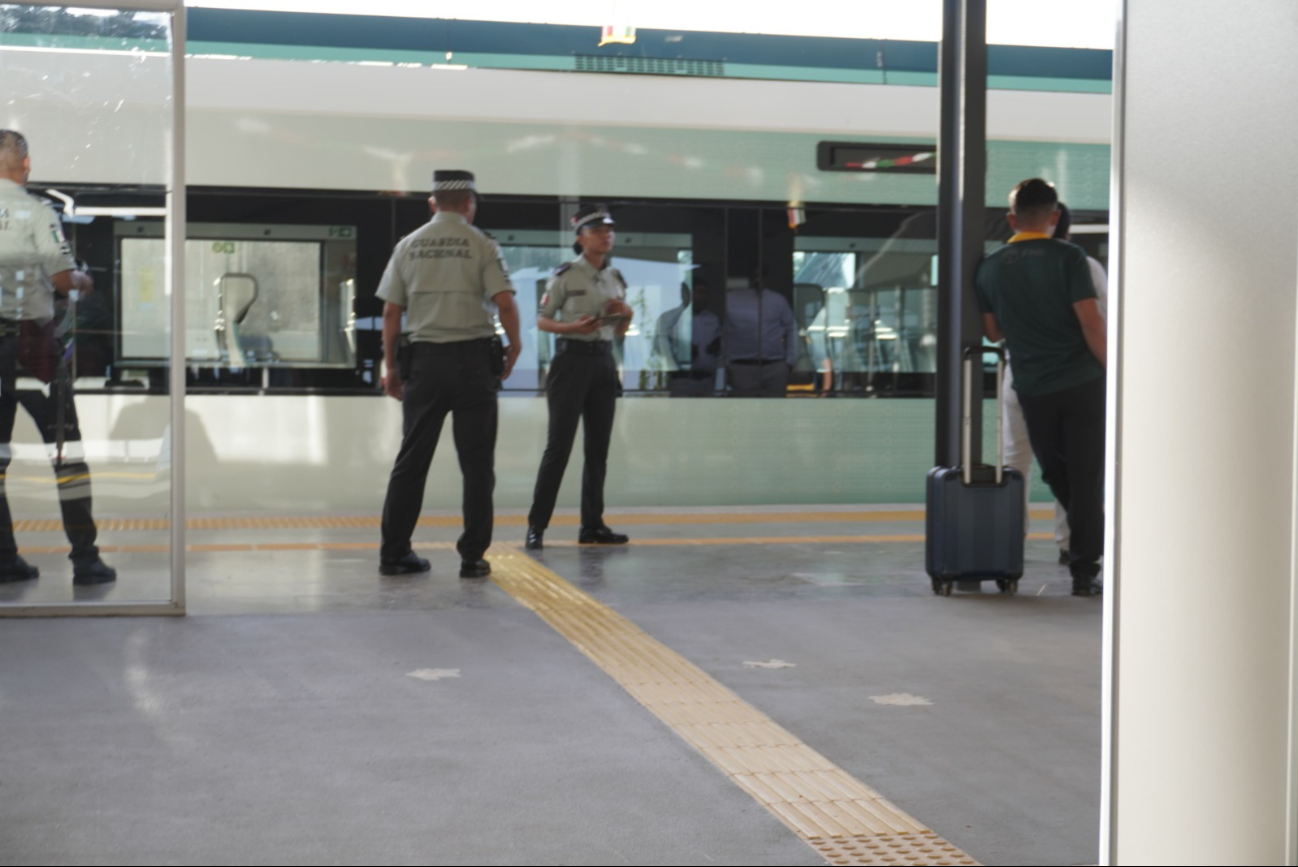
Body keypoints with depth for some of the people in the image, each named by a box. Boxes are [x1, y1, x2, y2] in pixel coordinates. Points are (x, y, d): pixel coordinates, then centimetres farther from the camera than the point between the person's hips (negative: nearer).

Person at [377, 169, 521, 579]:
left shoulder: (408, 245, 8)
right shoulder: (481, 245, -1)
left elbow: (391, 312, 6)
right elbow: (505, 303, -11)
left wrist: (391, 366, 12)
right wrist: (513, 347, 4)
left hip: (422, 359, 3)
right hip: (473, 358, -3)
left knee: (412, 460, 8)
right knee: (476, 463, 3)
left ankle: (394, 552, 10)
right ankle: (472, 557, 3)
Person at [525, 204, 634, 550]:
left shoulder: (615, 278, 11)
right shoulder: (565, 275, -5)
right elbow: (541, 320, -3)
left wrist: (627, 313, -2)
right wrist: (572, 327, -19)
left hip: (604, 362, 6)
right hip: (571, 359, -6)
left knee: (598, 447, 7)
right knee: (559, 446, -8)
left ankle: (592, 525, 14)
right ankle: (537, 525, -4)